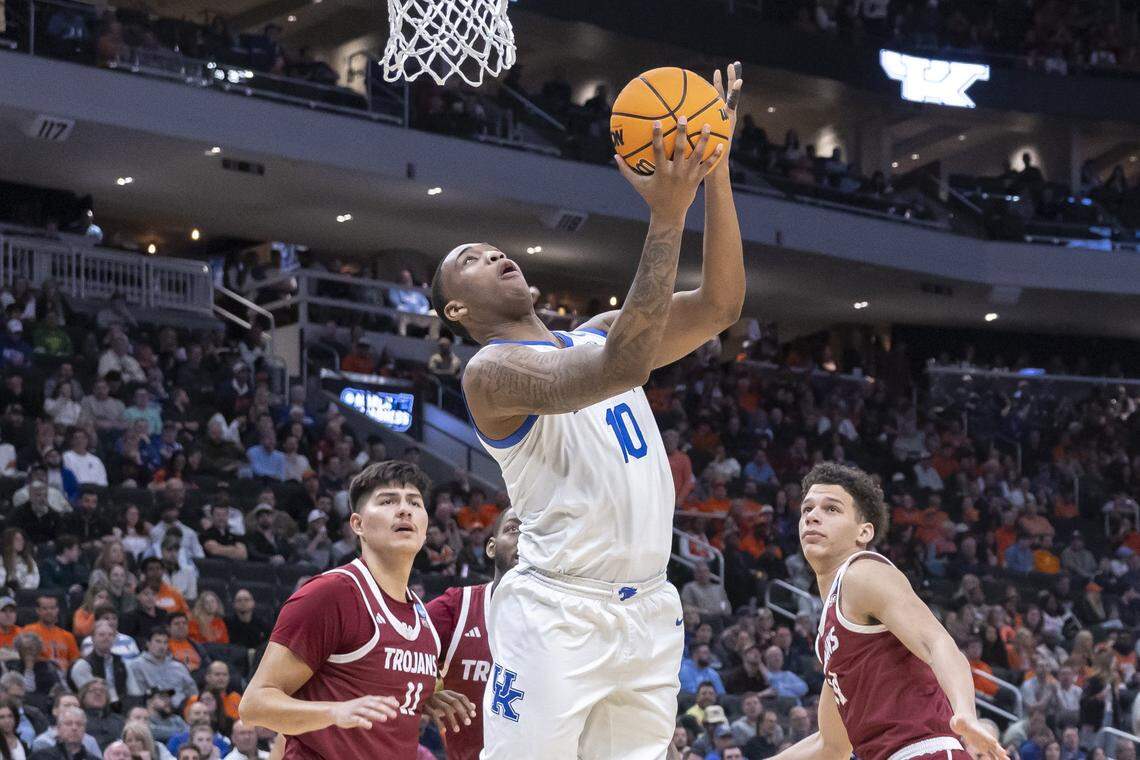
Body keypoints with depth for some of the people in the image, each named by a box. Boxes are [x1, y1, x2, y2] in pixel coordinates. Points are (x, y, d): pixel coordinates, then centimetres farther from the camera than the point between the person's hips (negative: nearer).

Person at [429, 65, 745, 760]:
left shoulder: (596, 335, 18)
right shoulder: (492, 370, -7)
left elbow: (720, 306, 8)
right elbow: (620, 368, -23)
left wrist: (716, 172, -2)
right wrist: (667, 217, -25)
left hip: (648, 610, 7)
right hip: (558, 615, -7)